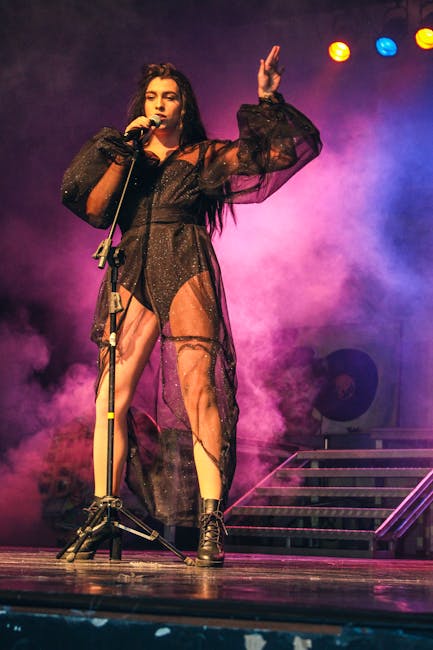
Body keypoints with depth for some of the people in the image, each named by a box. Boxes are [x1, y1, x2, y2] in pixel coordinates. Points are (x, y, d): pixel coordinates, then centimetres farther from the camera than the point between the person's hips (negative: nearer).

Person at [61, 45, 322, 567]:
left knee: (198, 389, -18)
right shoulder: (125, 157, 23)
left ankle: (211, 524, -21)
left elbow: (280, 152, 12)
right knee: (111, 397, -7)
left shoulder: (205, 156, 17)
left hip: (186, 272, -3)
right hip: (133, 274, 3)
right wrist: (123, 154, 4)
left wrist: (268, 100, 1)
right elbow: (93, 209, 8)